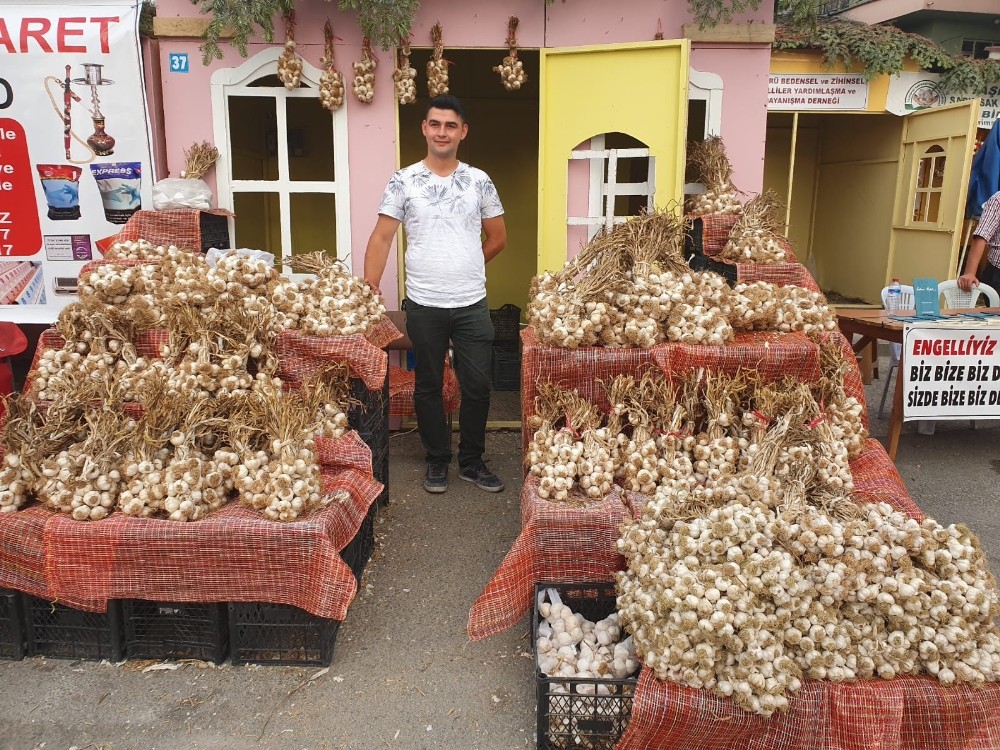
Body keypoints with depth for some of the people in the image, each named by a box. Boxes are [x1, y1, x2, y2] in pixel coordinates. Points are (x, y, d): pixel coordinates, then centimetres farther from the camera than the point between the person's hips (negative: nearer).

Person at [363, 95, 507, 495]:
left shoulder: (479, 180, 4)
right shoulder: (403, 181, -1)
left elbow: (497, 238, 12)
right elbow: (381, 239, -3)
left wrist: (465, 267, 10)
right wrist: (369, 292, -10)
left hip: (472, 304, 1)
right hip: (423, 306, -1)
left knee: (477, 386, 7)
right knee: (429, 385, 11)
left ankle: (472, 462, 25)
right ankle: (437, 461, 27)